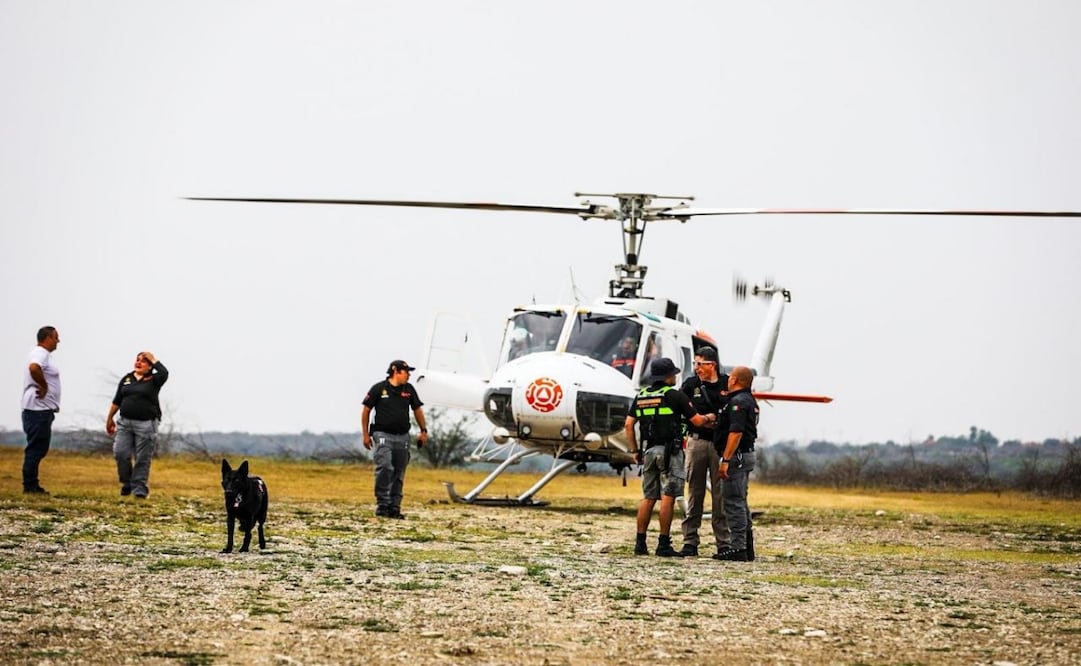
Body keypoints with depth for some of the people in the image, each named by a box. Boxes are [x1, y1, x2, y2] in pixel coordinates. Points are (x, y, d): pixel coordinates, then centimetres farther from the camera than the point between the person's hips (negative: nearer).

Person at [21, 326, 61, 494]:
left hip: (41, 410, 11)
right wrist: (43, 386, -21)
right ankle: (30, 486, -7)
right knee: (36, 448, -8)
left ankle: (32, 485, 16)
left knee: (38, 449, 13)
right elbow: (34, 368, -34)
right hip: (39, 409, -11)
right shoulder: (40, 353, -14)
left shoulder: (41, 354, 19)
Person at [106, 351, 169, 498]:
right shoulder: (126, 379, 14)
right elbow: (117, 401, 18)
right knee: (120, 454, -5)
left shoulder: (153, 381, 1)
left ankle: (140, 488, 4)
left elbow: (164, 374, -21)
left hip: (146, 424, -4)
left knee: (142, 459, -2)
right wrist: (109, 419, 17)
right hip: (125, 423, 4)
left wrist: (153, 360, -8)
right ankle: (127, 482, 14)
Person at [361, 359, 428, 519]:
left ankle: (394, 507, 9)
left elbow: (417, 410, 19)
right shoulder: (379, 388, -3)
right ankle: (382, 504, -15)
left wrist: (423, 431, 12)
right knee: (385, 467, -19)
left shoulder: (409, 389, 8)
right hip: (383, 435, -5)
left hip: (402, 437, 5)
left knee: (399, 474, 4)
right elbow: (366, 411, 2)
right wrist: (366, 434, -1)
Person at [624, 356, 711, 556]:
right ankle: (664, 545, -7)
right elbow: (697, 421, -5)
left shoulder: (641, 396, 11)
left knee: (648, 497, 11)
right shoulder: (675, 395, -6)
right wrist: (708, 418, 17)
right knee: (668, 497, -5)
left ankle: (640, 543, 8)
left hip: (649, 450, 6)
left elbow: (628, 424, 8)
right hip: (669, 450, -6)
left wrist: (634, 450, 15)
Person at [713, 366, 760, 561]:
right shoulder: (750, 401, 17)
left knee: (733, 502, -9)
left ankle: (738, 548, -11)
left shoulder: (738, 402, -15)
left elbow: (736, 433, -23)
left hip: (737, 456, -10)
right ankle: (747, 547, 17)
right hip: (748, 454, 10)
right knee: (740, 502, 15)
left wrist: (726, 460, -24)